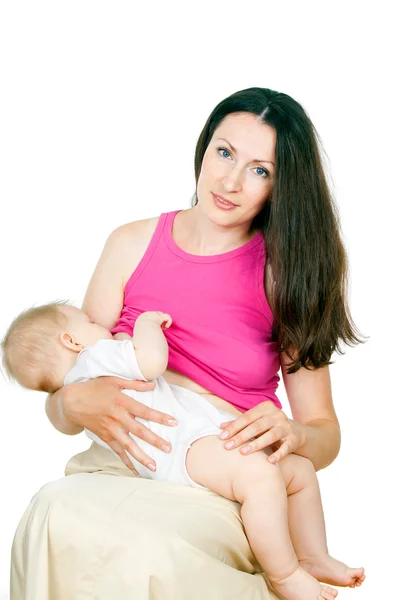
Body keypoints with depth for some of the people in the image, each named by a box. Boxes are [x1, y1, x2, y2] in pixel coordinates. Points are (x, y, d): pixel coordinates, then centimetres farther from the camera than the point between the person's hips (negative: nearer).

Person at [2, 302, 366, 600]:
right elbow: (153, 360, -15)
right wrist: (147, 323, 5)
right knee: (260, 476, -38)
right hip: (186, 450, -12)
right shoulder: (96, 357, 4)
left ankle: (314, 557, 15)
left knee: (302, 470, 15)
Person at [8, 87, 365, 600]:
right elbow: (59, 410, 8)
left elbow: (326, 435, 6)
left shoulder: (285, 273, 2)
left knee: (144, 547, -35)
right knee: (55, 516, -32)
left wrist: (292, 433, -17)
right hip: (118, 466, 3)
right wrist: (79, 404, -16)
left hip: (227, 494, -2)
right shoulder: (133, 244, 6)